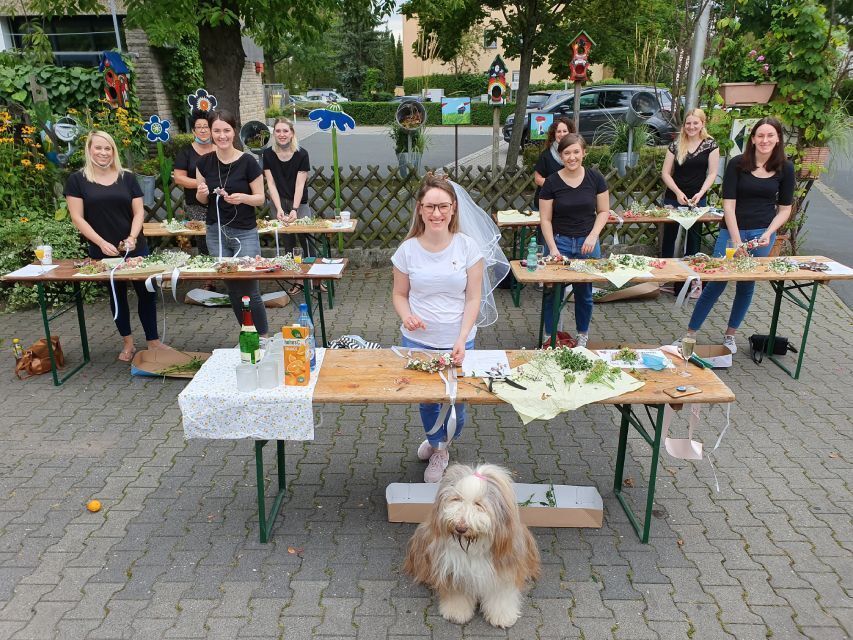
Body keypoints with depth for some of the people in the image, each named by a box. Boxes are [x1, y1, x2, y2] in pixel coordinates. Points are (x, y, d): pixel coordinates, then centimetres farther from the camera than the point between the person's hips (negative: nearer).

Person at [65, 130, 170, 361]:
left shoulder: (127, 177, 5)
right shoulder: (77, 180, -1)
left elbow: (139, 212, 3)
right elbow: (77, 217, -4)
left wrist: (133, 237, -13)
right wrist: (102, 243, -15)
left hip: (135, 247, 1)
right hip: (103, 251, -1)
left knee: (146, 292, 2)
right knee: (117, 294, 11)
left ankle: (153, 341, 15)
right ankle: (128, 343, 24)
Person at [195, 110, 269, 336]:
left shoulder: (248, 162, -9)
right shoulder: (204, 162, 2)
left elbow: (260, 198, -3)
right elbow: (203, 200, 11)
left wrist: (242, 197, -23)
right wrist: (201, 193, -11)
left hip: (245, 233, -4)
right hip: (216, 233, 4)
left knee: (250, 290, -5)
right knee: (233, 290, 10)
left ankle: (263, 337, 11)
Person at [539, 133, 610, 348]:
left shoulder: (595, 178, -1)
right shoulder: (552, 182, -5)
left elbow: (604, 211, 5)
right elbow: (545, 219, -4)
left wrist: (593, 236, -9)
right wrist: (553, 248, -12)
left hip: (587, 243, 1)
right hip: (560, 242, -1)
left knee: (584, 292, 10)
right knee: (553, 292, 0)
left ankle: (583, 334, 31)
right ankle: (550, 336, 18)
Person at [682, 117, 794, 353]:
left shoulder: (785, 168, 1)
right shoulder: (737, 164, -7)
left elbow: (784, 209, 6)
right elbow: (729, 204, -10)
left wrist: (768, 234, -10)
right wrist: (736, 240, -17)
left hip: (763, 234, 2)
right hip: (733, 230, -2)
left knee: (746, 286, 10)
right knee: (716, 282, -4)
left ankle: (730, 334, 25)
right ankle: (690, 333, 6)